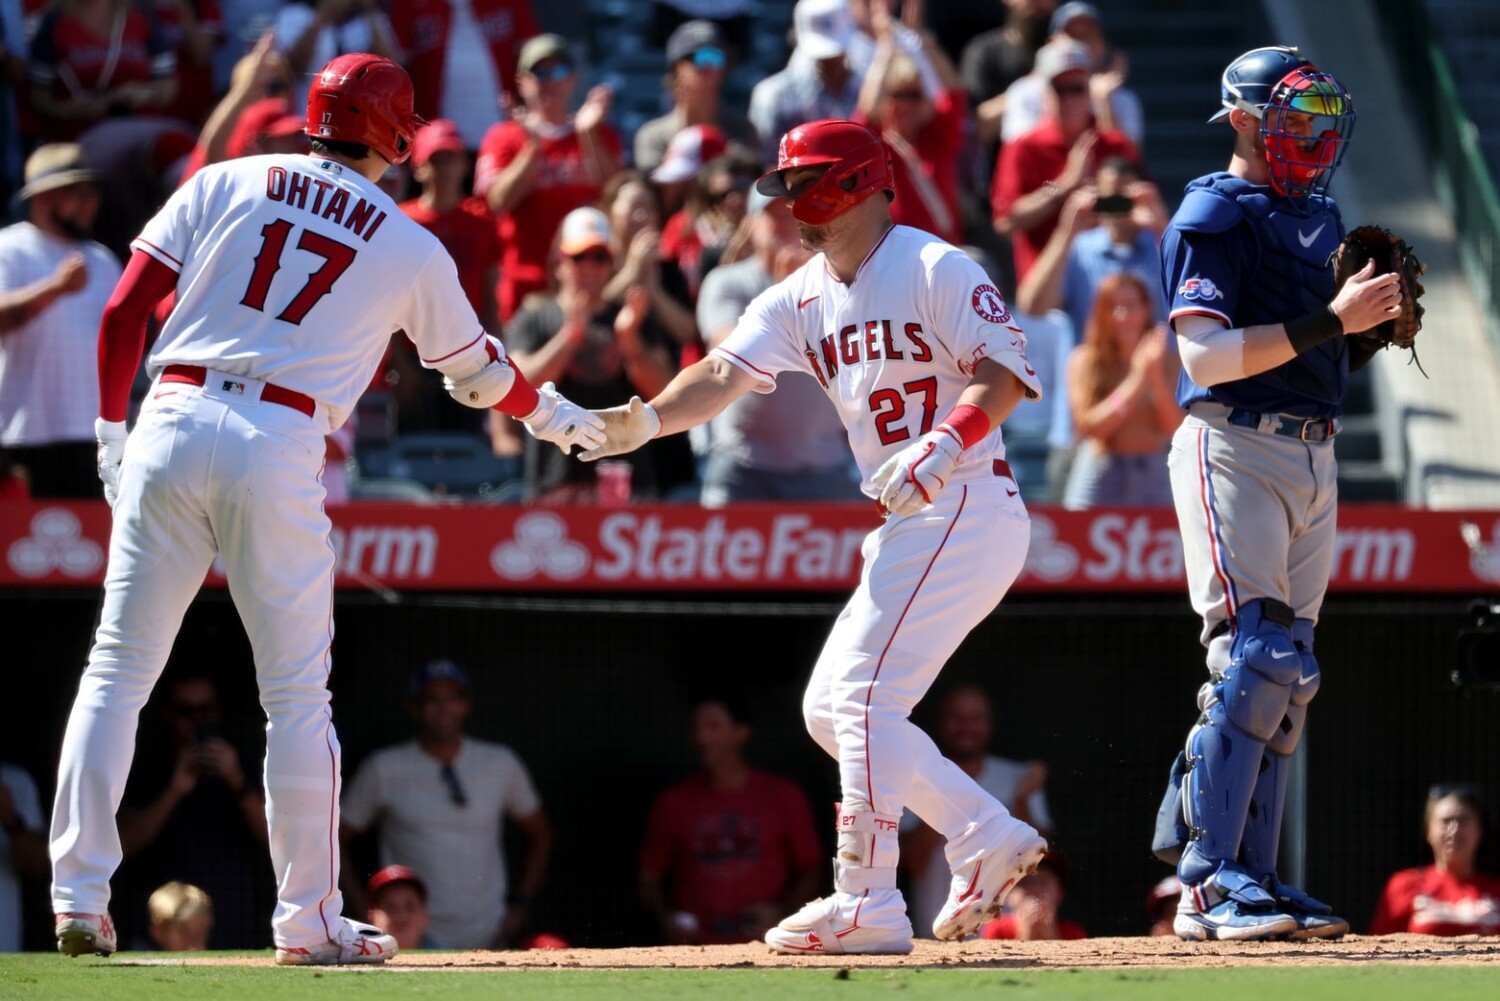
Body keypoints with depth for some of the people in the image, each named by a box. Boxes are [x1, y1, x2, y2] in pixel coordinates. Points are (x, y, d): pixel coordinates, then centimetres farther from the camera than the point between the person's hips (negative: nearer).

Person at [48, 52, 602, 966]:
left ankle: (80, 897, 0)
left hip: (171, 423, 2)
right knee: (297, 692, 8)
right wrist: (553, 414, 42)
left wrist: (112, 432, 13)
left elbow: (123, 313, 5)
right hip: (279, 448, -2)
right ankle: (308, 919, 9)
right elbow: (478, 373, 23)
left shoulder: (225, 186, 12)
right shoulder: (412, 249, 10)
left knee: (118, 668, 7)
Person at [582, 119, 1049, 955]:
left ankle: (867, 903, -15)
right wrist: (644, 421, -19)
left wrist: (945, 444, -35)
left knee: (863, 694, -15)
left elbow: (1002, 371, -18)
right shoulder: (803, 298, 13)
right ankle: (990, 839, 12)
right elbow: (724, 375, 0)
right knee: (829, 708, 9)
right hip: (907, 526, 9)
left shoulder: (936, 268, -9)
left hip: (968, 505, -9)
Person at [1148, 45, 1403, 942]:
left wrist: (1373, 327, 1)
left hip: (1314, 461, 8)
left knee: (1285, 679, 7)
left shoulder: (1321, 218, 18)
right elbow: (1205, 357, -19)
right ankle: (1211, 880, -18)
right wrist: (1329, 320, -24)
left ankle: (1245, 881, 9)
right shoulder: (1214, 216, -7)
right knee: (1258, 657, -17)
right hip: (1235, 452, -8)